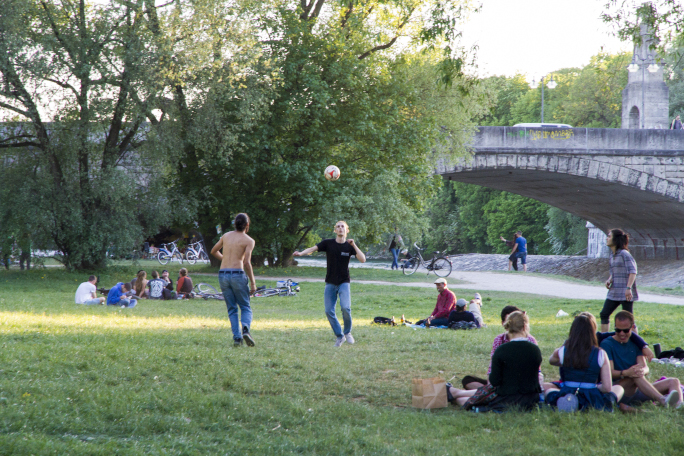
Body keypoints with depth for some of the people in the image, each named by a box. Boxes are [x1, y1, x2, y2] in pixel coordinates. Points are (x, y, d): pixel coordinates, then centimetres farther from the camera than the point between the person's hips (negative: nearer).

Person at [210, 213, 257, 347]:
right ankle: (245, 329, -21)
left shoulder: (226, 236, 14)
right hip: (237, 274, -4)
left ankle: (237, 337, -2)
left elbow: (213, 251, 27)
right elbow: (247, 263, -11)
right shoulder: (249, 241, -1)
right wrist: (253, 283, -7)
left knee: (232, 309, 11)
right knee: (245, 307, 6)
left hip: (223, 274, 4)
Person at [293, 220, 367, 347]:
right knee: (329, 311, -3)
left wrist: (354, 245, -19)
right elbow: (313, 248, -12)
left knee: (345, 307, -20)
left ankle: (347, 332, 5)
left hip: (344, 282, -1)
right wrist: (301, 253, -30)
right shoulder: (328, 243, -1)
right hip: (330, 283, 1)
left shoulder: (350, 246, -1)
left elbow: (363, 259, -10)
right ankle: (340, 336, 14)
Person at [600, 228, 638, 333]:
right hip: (614, 292, 9)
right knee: (604, 314, 6)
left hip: (625, 294, -9)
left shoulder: (624, 254, -12)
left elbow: (633, 272, -19)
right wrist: (609, 280, 2)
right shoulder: (612, 255, 13)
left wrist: (628, 288, -27)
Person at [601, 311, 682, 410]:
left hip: (637, 390, 6)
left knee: (673, 382, -11)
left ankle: (677, 404, -44)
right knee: (636, 376, -35)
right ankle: (662, 400, -51)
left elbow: (645, 368, 2)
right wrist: (626, 373, -36)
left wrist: (642, 371, -25)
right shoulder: (607, 344, 0)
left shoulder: (635, 344, 16)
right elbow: (609, 372, -13)